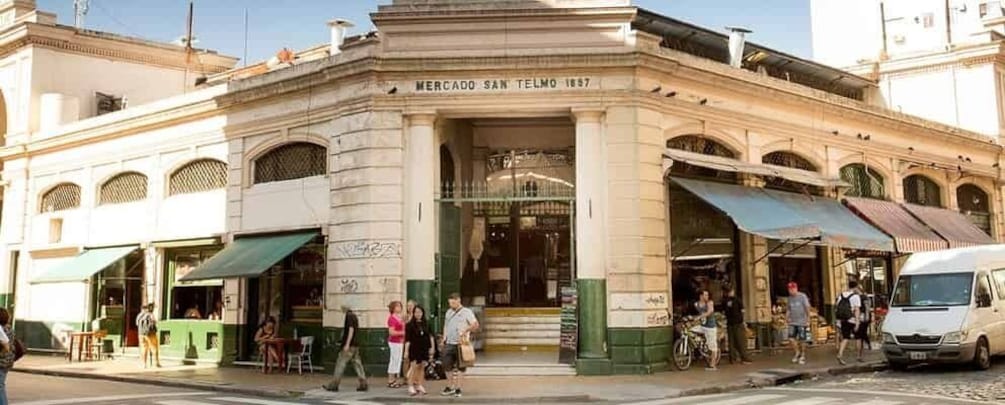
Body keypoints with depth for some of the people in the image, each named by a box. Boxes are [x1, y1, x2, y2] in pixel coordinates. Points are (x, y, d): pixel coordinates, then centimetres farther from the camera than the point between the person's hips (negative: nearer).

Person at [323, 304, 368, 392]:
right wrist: (342, 342, 29)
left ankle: (334, 385, 2)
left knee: (340, 364, -2)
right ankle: (363, 384, 4)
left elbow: (351, 330, -20)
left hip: (350, 345, -9)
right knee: (357, 364, 8)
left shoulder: (349, 316, -12)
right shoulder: (354, 316, 16)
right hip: (355, 345, 9)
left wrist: (347, 344, -22)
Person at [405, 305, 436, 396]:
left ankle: (420, 386, 16)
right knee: (414, 367, -7)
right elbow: (407, 339, -5)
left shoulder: (426, 324, 7)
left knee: (422, 367, 8)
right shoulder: (410, 325, -3)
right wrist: (406, 351, -9)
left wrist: (432, 347, 5)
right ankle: (411, 387, -1)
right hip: (415, 349, -4)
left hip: (425, 348, 4)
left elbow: (431, 336, 11)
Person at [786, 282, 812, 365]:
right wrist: (789, 318, 5)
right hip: (793, 322, 4)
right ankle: (797, 353, 13)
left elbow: (807, 308, -6)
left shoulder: (802, 296, -7)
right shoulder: (790, 298, 9)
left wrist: (808, 320, -8)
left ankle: (803, 356, 16)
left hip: (802, 322, -4)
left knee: (802, 340, 0)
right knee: (791, 338, -7)